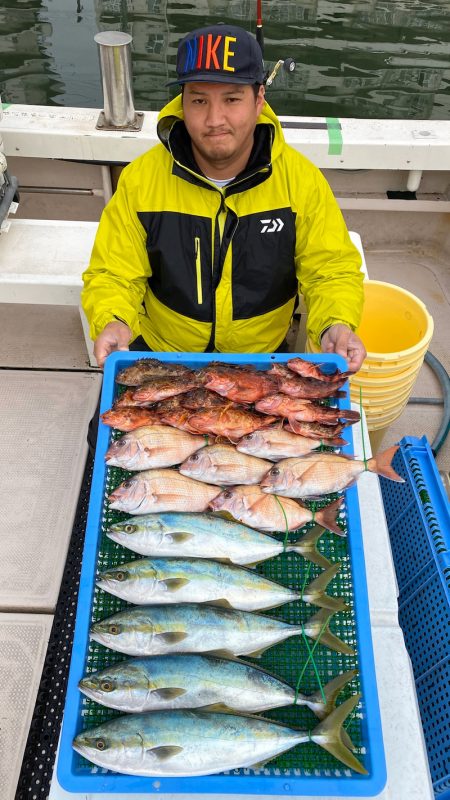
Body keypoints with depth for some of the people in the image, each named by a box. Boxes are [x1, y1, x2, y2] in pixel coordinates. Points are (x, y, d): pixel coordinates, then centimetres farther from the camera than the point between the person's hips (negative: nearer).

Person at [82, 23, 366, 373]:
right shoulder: (140, 179, -10)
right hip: (157, 354, 0)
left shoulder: (302, 179, -9)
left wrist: (336, 326, -26)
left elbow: (332, 272, -5)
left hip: (263, 356, 1)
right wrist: (113, 323, -27)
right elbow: (112, 276, -6)